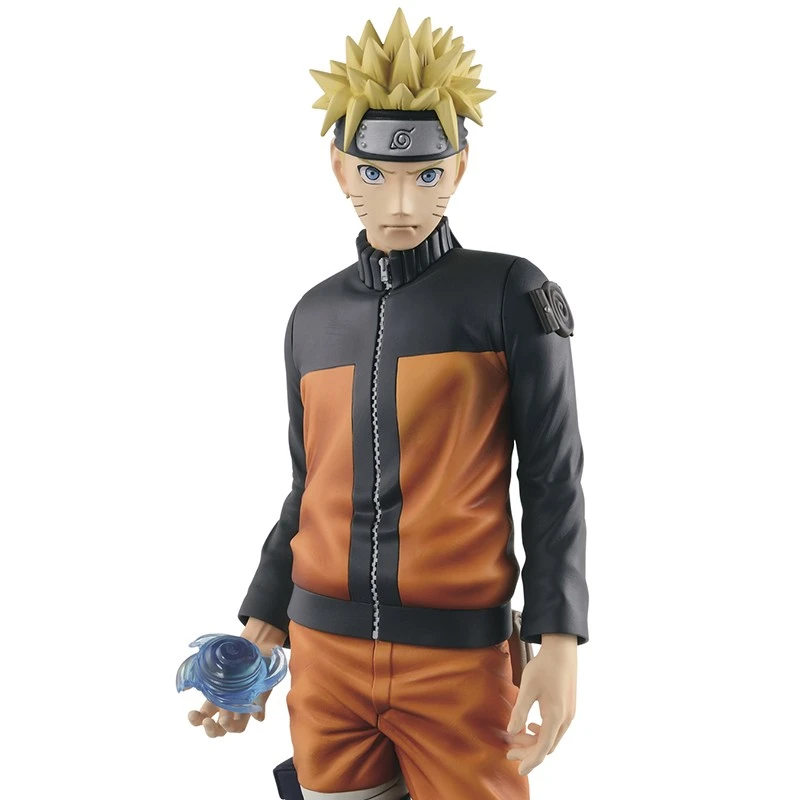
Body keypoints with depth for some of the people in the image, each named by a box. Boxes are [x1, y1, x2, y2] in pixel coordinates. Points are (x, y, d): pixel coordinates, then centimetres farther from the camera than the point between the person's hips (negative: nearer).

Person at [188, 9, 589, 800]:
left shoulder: (510, 294, -6)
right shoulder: (315, 315, 6)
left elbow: (553, 479, -5)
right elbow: (310, 490, 13)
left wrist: (559, 642, -12)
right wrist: (260, 631, 10)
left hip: (459, 654, -3)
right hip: (326, 653, 4)